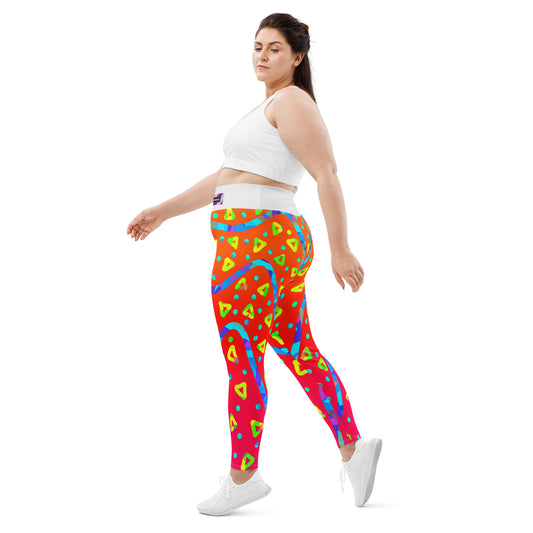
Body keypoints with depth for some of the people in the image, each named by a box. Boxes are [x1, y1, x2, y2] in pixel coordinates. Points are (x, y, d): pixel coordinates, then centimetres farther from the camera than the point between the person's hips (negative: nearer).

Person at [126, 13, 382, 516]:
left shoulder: (290, 101, -8)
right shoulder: (272, 109, 22)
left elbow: (327, 173, -16)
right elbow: (227, 178, 26)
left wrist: (339, 249, -19)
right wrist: (163, 211, 25)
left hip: (254, 240, -10)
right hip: (276, 240, 10)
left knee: (241, 361, -1)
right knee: (299, 355, 15)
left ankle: (242, 476, 10)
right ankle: (352, 449, 21)